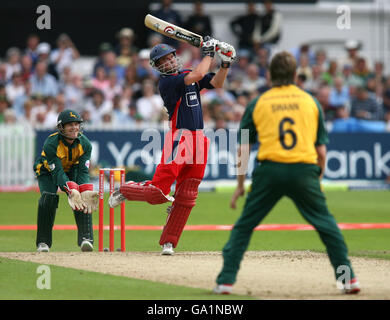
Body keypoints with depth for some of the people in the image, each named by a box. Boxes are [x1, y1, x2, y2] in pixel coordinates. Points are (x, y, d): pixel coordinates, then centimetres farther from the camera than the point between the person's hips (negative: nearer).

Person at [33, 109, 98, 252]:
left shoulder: (85, 144, -22)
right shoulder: (51, 143, -33)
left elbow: (83, 171, -24)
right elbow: (57, 172, -38)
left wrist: (85, 192, -43)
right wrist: (71, 190, -53)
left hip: (72, 169, 3)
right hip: (47, 170, -3)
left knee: (83, 198, -21)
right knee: (49, 197, -25)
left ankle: (86, 238, -23)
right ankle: (43, 242, -15)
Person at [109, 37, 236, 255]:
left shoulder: (188, 74, 16)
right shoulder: (166, 82, -8)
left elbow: (217, 83, 11)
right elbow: (197, 75, -19)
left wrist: (225, 64, -3)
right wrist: (209, 53, -7)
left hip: (198, 140, 7)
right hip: (178, 138, -7)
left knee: (186, 197, 4)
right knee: (158, 192, -10)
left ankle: (169, 242, 10)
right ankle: (125, 191, 19)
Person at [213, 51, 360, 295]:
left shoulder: (258, 103, 10)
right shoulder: (311, 101, 11)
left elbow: (243, 149, 7)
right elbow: (321, 149, 10)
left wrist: (240, 185, 13)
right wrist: (318, 180, 23)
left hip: (269, 171, 0)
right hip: (305, 171, 0)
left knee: (244, 226, 11)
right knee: (326, 224, 13)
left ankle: (226, 281, 5)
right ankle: (348, 278, 8)